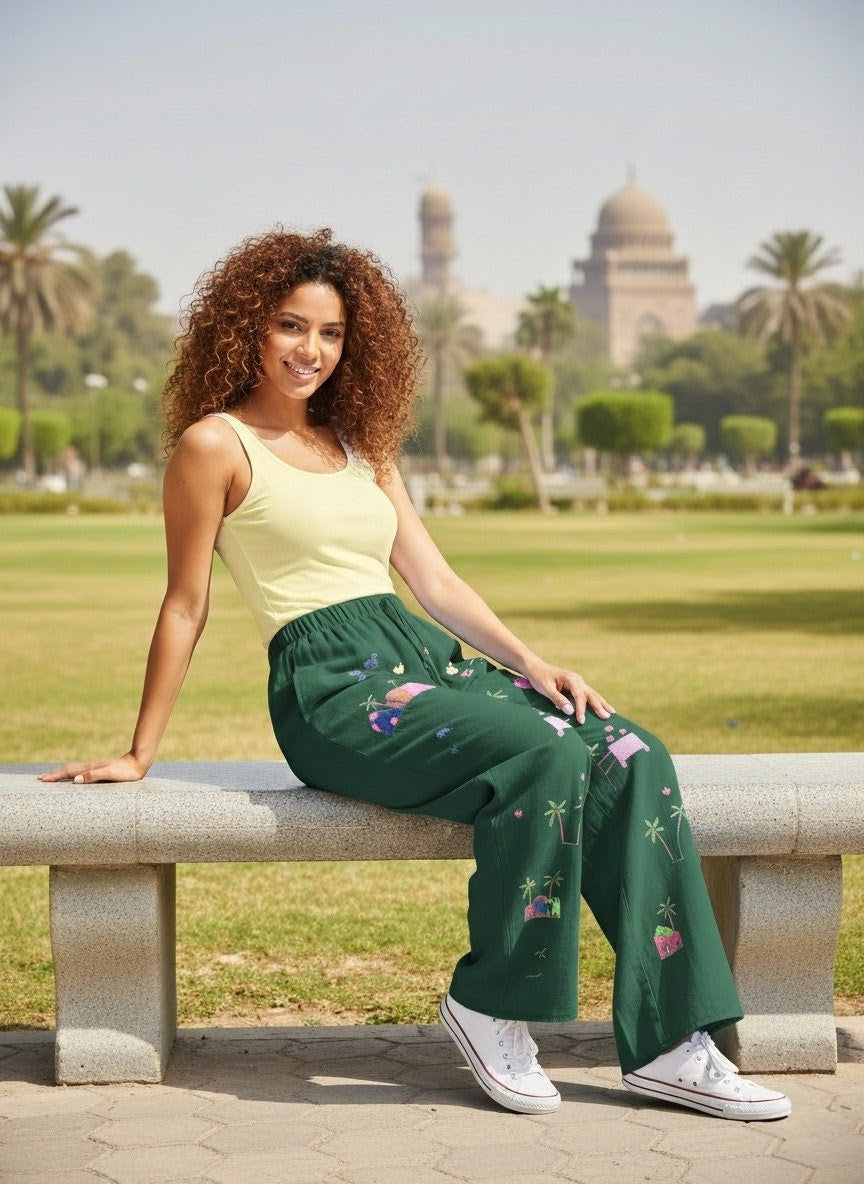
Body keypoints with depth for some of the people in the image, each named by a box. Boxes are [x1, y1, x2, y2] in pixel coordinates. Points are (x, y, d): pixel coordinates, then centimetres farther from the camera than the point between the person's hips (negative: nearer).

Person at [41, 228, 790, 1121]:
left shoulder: (361, 446, 21)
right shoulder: (215, 445, 1)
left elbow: (435, 579, 17)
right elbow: (185, 608, 2)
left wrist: (529, 662, 4)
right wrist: (139, 755, 4)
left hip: (422, 657, 7)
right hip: (330, 685, -7)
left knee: (633, 758, -16)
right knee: (546, 754, -30)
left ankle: (668, 1045, -17)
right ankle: (493, 1005, -13)